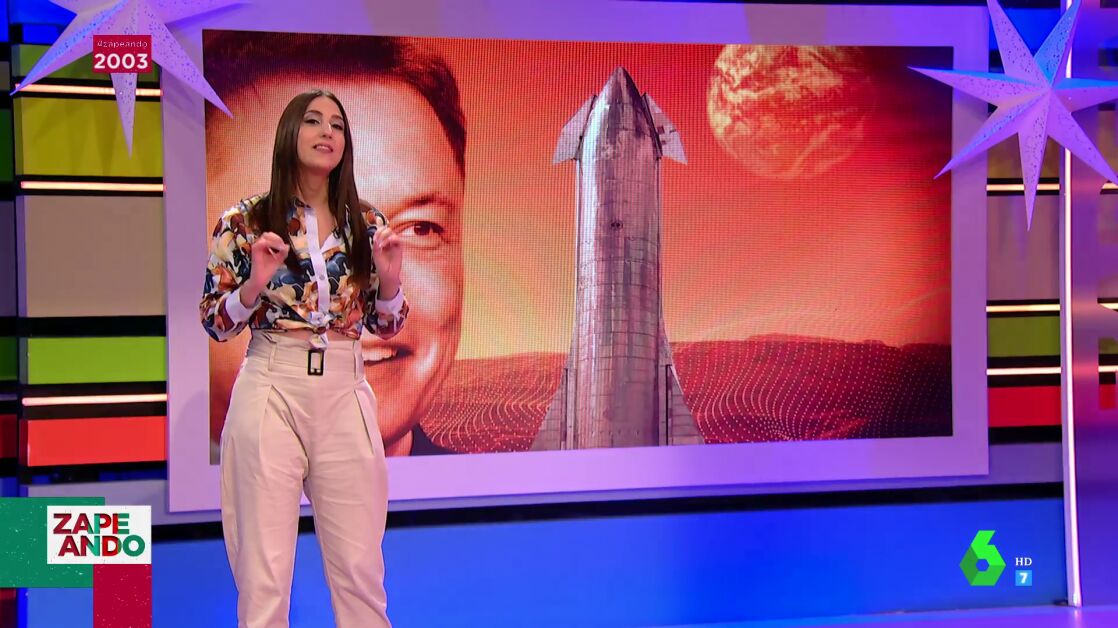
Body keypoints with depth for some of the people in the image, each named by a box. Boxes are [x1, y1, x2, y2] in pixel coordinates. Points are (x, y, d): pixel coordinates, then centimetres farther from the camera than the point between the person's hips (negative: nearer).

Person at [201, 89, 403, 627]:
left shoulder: (366, 224, 7)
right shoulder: (245, 221, -1)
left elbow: (386, 325, 11)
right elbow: (214, 323, 0)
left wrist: (390, 278, -8)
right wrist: (256, 283, -17)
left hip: (345, 396, 3)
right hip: (272, 392, -2)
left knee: (361, 569, 6)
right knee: (264, 570, 0)